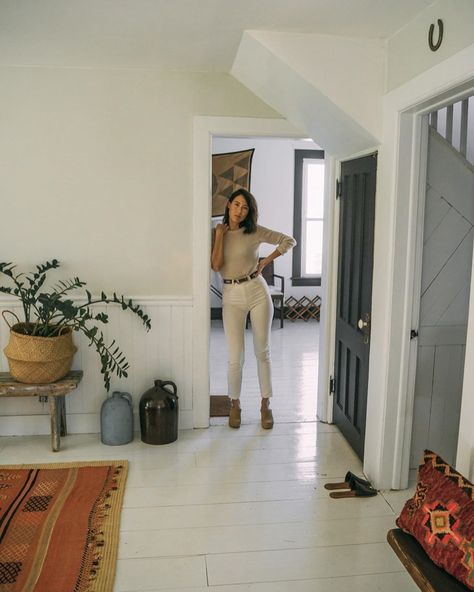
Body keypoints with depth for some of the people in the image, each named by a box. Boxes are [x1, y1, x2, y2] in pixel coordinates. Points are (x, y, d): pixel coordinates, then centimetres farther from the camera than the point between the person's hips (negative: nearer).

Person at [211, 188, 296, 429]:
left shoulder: (255, 232, 0)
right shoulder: (217, 232, 3)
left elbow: (289, 241, 3)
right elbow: (216, 266, -10)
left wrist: (266, 261, -1)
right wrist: (220, 236, -10)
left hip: (257, 292, 0)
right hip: (231, 296, 0)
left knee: (262, 352, 8)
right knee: (235, 357, -2)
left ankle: (265, 404, 23)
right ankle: (235, 404, 21)